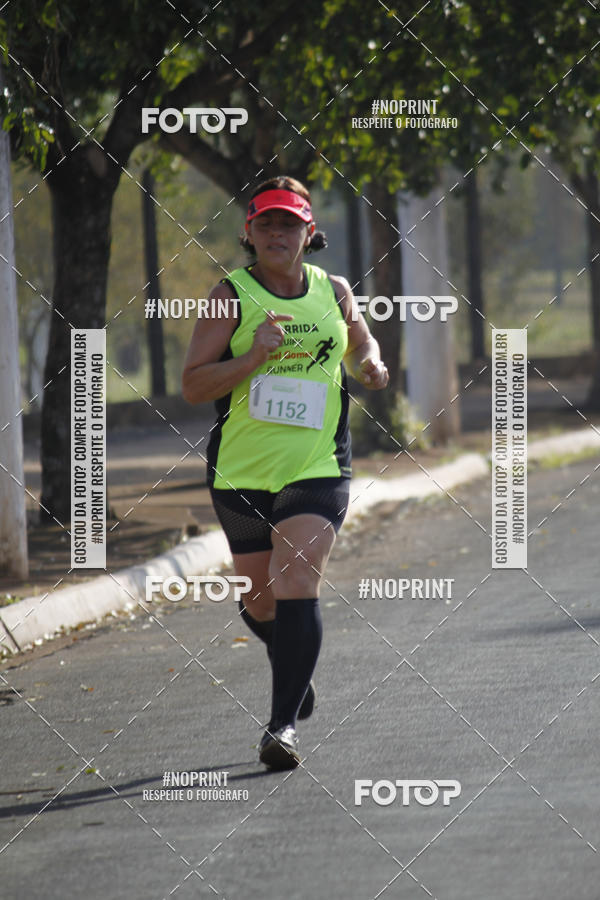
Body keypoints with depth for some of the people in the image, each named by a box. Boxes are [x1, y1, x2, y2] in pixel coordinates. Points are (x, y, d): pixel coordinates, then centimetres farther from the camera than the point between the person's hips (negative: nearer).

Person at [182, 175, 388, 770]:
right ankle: (295, 668, 47)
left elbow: (361, 346, 27)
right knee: (259, 598, 14)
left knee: (296, 585, -18)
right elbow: (192, 385, -10)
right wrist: (253, 357, -23)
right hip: (242, 470, 1)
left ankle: (284, 722, -19)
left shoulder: (334, 292, 6)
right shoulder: (231, 297, -4)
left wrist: (369, 366, 5)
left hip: (318, 469, 0)